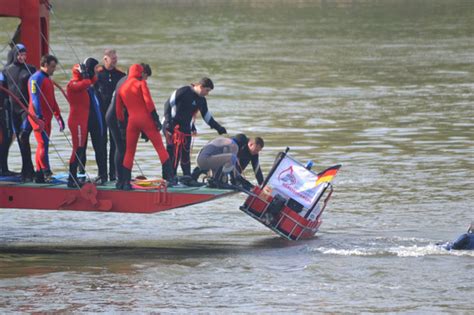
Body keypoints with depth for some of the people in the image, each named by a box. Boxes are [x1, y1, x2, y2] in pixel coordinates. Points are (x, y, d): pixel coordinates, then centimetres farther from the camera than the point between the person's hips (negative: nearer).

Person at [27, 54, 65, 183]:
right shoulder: (36, 78, -10)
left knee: (43, 145, 9)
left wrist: (58, 116, 21)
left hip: (46, 118, 10)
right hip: (38, 117, -10)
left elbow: (52, 100, 26)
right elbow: (35, 98, -18)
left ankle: (39, 174, 12)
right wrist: (39, 117, -24)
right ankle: (46, 172, -20)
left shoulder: (47, 79, 20)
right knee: (43, 143, -15)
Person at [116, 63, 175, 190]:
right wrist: (156, 118, -10)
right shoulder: (141, 83, -1)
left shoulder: (122, 88, 14)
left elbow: (118, 110, 16)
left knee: (129, 152, 12)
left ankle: (126, 182, 6)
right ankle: (170, 177, -10)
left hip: (132, 121, 4)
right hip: (146, 119, -4)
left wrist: (121, 124, 23)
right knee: (160, 147, -1)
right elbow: (148, 102, -11)